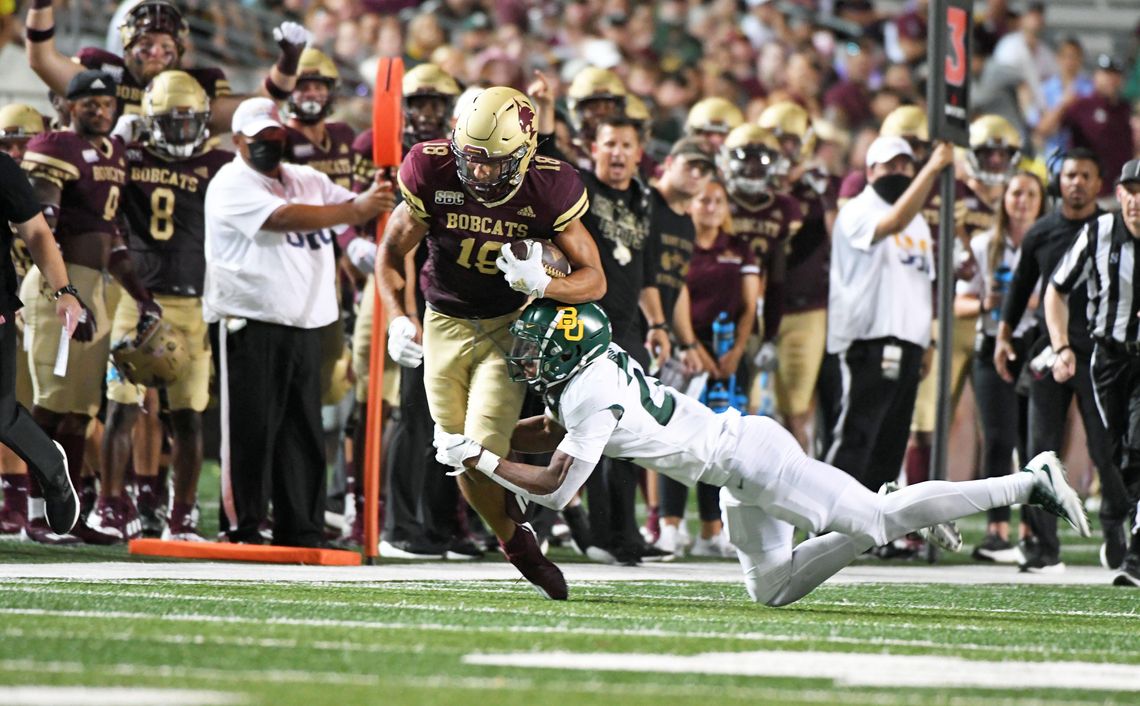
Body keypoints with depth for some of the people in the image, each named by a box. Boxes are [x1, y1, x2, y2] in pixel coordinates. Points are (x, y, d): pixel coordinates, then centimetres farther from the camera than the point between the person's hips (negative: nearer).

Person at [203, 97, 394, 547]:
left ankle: (303, 534, 12)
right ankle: (243, 531, -1)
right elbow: (284, 218, -20)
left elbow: (355, 210, 10)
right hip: (252, 323, -7)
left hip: (305, 324, 7)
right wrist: (356, 210, -25)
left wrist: (380, 199, -13)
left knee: (304, 434, 8)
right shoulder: (231, 185, -6)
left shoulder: (309, 181, 18)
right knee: (250, 431, -5)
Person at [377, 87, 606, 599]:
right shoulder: (432, 173, -18)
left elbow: (594, 281, -11)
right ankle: (514, 541, 28)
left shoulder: (548, 190, -20)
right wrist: (398, 318, -18)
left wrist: (542, 284, -32)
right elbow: (393, 251, -3)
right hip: (444, 325, 2)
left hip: (509, 326, -2)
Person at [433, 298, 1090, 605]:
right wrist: (475, 440, 16)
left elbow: (557, 488, -18)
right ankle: (896, 513, 17)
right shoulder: (588, 371, 9)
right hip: (737, 473, 9)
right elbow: (550, 429, 27)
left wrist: (480, 460, -12)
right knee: (772, 589, 15)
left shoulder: (593, 395, -19)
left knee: (874, 517, -10)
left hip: (746, 454, -9)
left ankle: (1031, 482, -9)